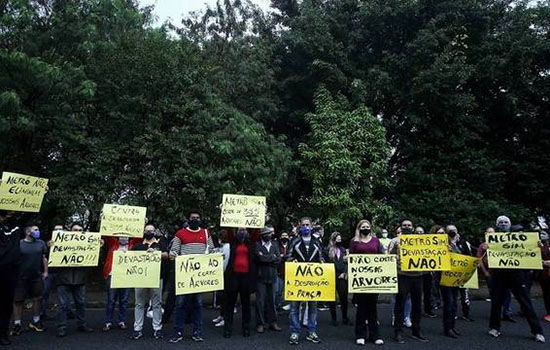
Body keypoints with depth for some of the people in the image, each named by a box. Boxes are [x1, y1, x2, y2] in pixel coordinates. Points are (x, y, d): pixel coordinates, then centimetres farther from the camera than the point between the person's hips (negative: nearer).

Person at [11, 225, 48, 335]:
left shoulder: (41, 243, 7)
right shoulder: (19, 244, -4)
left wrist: (45, 272, 6)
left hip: (37, 277, 3)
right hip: (21, 277, -3)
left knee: (38, 298, 6)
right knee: (18, 300, 2)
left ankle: (35, 321, 21)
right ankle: (17, 324, 14)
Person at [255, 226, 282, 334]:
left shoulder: (275, 245, 10)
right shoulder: (257, 245, -4)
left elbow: (279, 260, -1)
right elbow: (260, 258, -18)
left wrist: (266, 258, -10)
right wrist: (272, 257, -7)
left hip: (272, 277, 4)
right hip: (261, 277, -4)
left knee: (272, 300, 10)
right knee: (260, 301, 2)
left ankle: (272, 322, 21)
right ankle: (260, 324, 13)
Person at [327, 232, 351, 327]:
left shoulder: (343, 249, 13)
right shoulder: (328, 250, -1)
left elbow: (346, 262, 9)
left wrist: (344, 273, -3)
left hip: (342, 276, 3)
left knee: (344, 297, 0)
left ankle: (345, 318, 13)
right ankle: (334, 319, 14)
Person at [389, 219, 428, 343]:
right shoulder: (396, 240, 3)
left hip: (417, 275, 4)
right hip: (402, 275, -4)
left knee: (417, 304, 10)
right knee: (400, 304, 0)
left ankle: (416, 331, 23)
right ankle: (398, 332, 8)